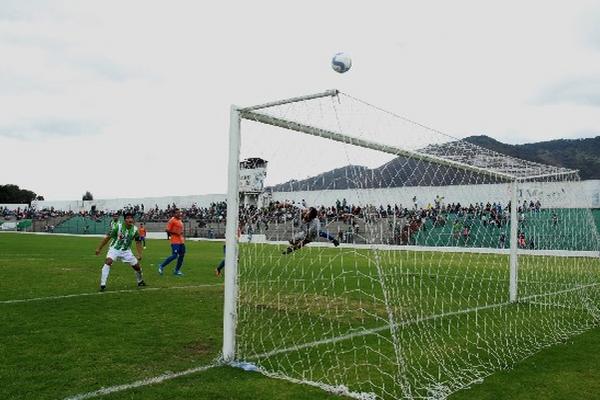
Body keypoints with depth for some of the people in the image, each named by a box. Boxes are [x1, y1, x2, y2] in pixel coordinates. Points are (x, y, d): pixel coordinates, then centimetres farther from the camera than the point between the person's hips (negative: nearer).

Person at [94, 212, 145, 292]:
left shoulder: (135, 229, -9)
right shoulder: (118, 227, -20)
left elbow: (138, 242, 4)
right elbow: (107, 237, -14)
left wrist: (139, 254, -2)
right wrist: (99, 248, -11)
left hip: (126, 251, 3)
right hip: (115, 249, -3)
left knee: (137, 266, 3)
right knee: (108, 261, -30)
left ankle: (140, 282, 33)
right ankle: (103, 285, -27)